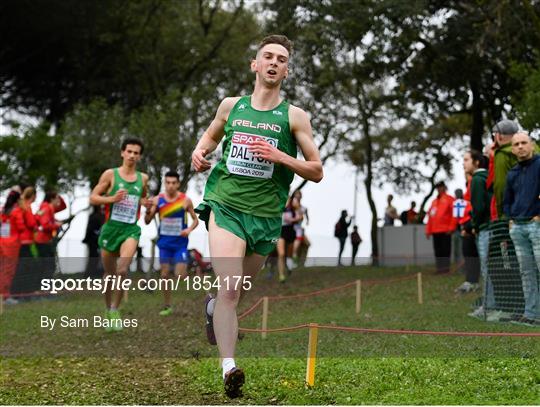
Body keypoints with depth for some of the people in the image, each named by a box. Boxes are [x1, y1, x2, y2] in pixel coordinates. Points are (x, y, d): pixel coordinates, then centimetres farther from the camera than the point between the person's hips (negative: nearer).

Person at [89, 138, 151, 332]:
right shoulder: (110, 174, 0)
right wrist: (112, 198, -16)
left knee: (122, 270, -21)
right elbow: (93, 198, -1)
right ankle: (108, 311, 29)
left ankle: (115, 310, -7)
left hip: (131, 229, 1)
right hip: (111, 228, 0)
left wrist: (146, 203, 4)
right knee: (109, 274, 10)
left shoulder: (143, 178, 9)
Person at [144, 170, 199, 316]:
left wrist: (189, 230, -17)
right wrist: (148, 210, -20)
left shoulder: (185, 200, -7)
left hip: (180, 243, -2)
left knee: (179, 276, -11)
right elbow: (147, 221, 1)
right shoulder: (157, 200, -2)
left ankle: (185, 266, 25)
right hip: (164, 243, 2)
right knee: (165, 274, 3)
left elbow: (195, 220, 3)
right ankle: (167, 306, 15)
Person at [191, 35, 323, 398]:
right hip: (225, 205, -1)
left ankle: (214, 308, 52)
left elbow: (317, 172, 1)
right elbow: (212, 134, 28)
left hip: (266, 214, 1)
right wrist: (200, 152, 5)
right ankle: (229, 367, -23)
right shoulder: (231, 105, 7)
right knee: (229, 288, -19)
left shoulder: (295, 116, 1)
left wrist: (279, 156, -14)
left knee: (238, 290, 17)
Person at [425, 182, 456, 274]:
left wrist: (451, 228, -13)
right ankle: (440, 268, 8)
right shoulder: (434, 201, 20)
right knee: (437, 250, 5)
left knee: (445, 249, -6)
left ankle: (446, 267, -4)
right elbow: (430, 216, 19)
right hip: (435, 231, 6)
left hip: (445, 231, -6)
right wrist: (428, 230, 14)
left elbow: (454, 214, -6)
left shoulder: (449, 199, 2)